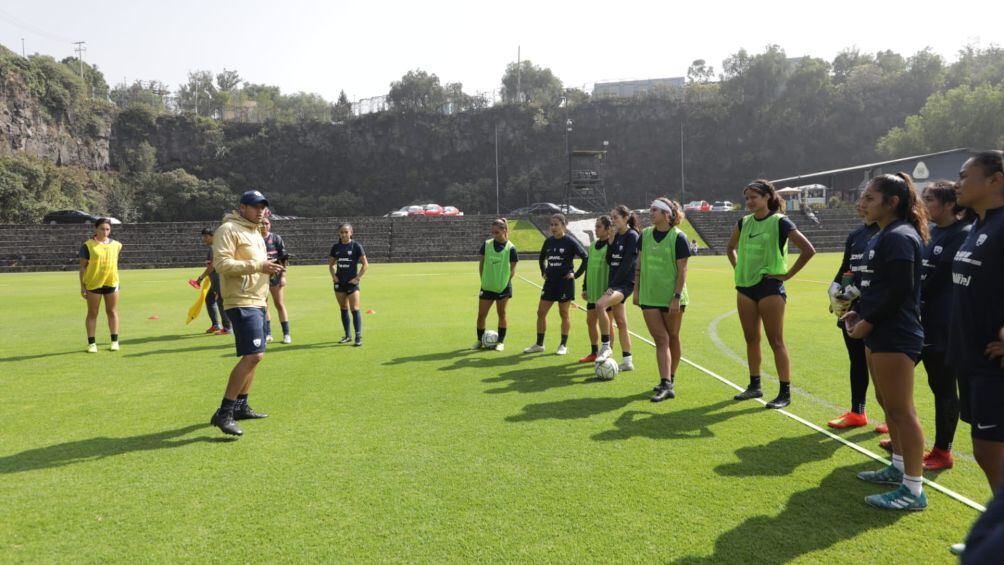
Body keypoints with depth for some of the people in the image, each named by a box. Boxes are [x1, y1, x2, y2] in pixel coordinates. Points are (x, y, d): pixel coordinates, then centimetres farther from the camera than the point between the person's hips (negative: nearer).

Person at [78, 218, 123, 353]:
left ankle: (115, 341, 15)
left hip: (111, 282, 3)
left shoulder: (116, 244, 6)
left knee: (112, 312, 8)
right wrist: (82, 286, -5)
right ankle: (91, 343, 11)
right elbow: (83, 267, -2)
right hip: (93, 283, -3)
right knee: (92, 313, 5)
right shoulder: (88, 245, -4)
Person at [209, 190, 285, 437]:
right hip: (241, 302, -10)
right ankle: (224, 413, -14)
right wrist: (257, 265, -24)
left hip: (257, 301, 10)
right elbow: (221, 264, -20)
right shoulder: (228, 229, -9)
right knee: (253, 355, -19)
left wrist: (268, 268, 8)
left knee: (253, 356, 15)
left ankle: (240, 406, 26)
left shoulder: (254, 232, 21)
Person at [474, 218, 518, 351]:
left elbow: (512, 270, -4)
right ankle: (480, 340, 21)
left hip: (503, 287, -2)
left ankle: (501, 341, 19)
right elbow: (481, 263, 7)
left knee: (501, 314, 8)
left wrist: (505, 282, -10)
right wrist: (483, 280, 2)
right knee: (481, 314, 4)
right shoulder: (486, 244, 0)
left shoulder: (510, 248, -7)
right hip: (487, 286, 2)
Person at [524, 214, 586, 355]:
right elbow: (541, 258, 24)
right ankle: (539, 344, 15)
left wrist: (576, 274, -11)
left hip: (565, 282, -5)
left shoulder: (570, 241, -9)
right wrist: (543, 272, 14)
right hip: (550, 281, 6)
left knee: (564, 313, 4)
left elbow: (585, 257, -10)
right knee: (541, 312, 4)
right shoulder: (548, 241, 7)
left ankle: (564, 345, 15)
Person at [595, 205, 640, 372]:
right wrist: (611, 241, 0)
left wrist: (612, 285, -19)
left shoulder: (632, 236, -10)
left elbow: (627, 264, -17)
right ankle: (628, 361, 16)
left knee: (600, 305, -30)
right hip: (614, 283, 9)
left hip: (625, 283, -9)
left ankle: (606, 346, -19)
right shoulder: (616, 236, 14)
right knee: (620, 322, 9)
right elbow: (609, 260, 11)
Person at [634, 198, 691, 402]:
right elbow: (640, 264, 12)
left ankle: (670, 380, 22)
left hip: (672, 298, -4)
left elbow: (682, 270, -11)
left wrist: (677, 297, -16)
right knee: (661, 340, -1)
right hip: (649, 296, 4)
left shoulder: (678, 237, -10)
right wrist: (636, 290, 10)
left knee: (672, 338, 10)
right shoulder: (645, 234, 5)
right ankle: (666, 385, -1)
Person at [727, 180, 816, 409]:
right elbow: (730, 247, 26)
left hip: (770, 287, -6)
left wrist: (787, 274, -11)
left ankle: (785, 392, 7)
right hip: (745, 287, 6)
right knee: (751, 339, 12)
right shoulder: (744, 222, 9)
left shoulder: (779, 222, -9)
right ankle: (754, 386, 25)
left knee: (776, 341, -2)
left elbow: (808, 250, -14)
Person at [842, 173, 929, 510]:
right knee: (887, 403, 19)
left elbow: (900, 291, -22)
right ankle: (899, 468, 33)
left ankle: (913, 489, 4)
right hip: (880, 334, 11)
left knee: (901, 410, -4)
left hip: (895, 337, -11)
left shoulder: (899, 237, -17)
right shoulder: (884, 236, 15)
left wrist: (867, 322, -16)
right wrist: (859, 311, 9)